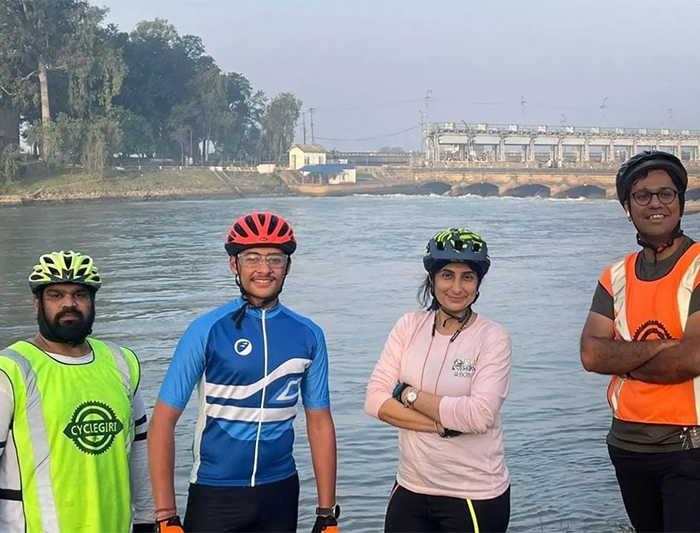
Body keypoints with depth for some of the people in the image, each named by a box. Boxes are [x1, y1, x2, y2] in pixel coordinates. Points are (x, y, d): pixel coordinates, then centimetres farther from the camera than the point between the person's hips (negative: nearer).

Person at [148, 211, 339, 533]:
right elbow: (163, 423, -10)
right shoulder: (207, 330, -10)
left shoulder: (308, 335, -1)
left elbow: (320, 425, 4)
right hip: (215, 495, -3)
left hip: (280, 494, 3)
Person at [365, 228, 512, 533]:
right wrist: (443, 424, -16)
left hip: (475, 497, -3)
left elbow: (479, 415, -21)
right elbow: (375, 399, -7)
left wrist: (408, 394, -13)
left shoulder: (493, 337, -10)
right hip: (411, 489, 3)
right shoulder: (409, 326, 0)